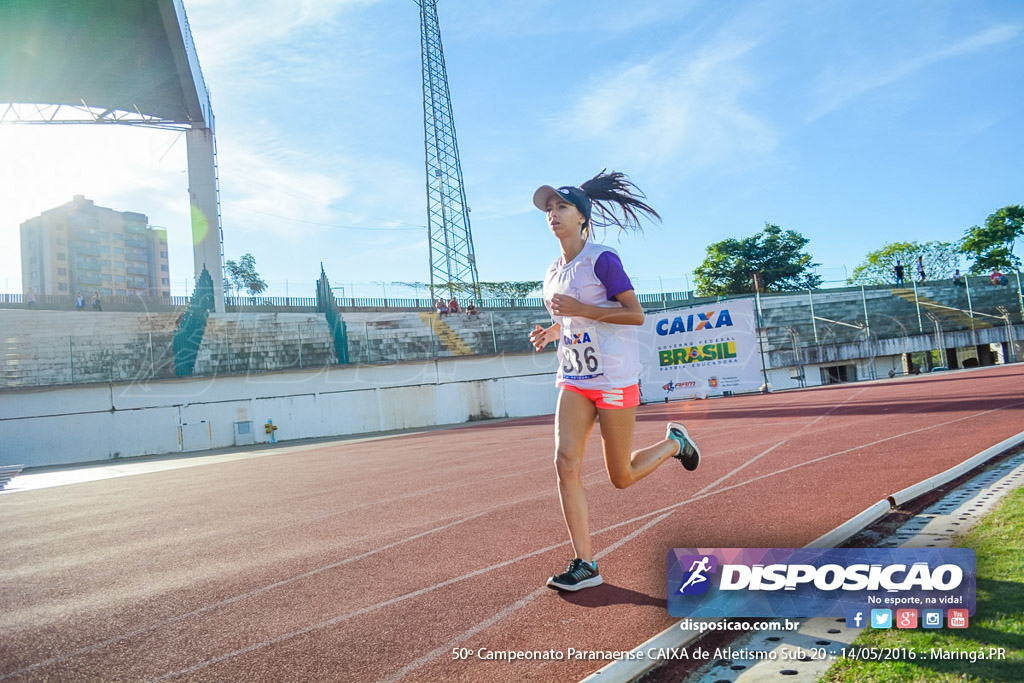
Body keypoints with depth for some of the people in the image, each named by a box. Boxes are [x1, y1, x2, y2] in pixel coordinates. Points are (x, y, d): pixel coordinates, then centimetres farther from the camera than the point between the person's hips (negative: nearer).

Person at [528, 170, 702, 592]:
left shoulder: (601, 259, -10)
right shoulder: (553, 273, 12)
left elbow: (636, 314, -15)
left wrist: (580, 309, -23)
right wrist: (550, 334, 3)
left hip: (614, 376, -6)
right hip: (574, 379, 6)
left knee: (621, 478, 4)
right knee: (566, 463, -10)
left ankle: (673, 442, 34)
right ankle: (585, 565, -1)